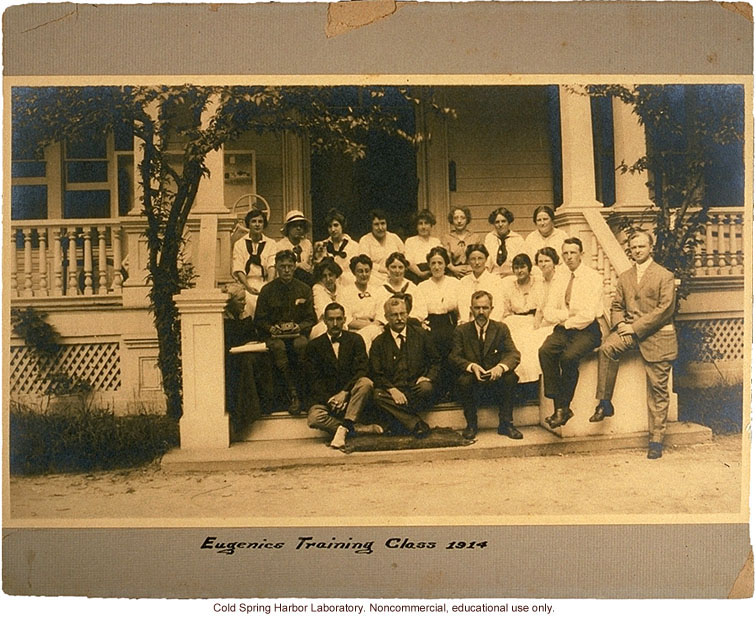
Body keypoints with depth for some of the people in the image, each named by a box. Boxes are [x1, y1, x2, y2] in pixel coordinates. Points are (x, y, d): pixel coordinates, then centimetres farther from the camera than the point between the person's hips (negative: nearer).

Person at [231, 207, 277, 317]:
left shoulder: (271, 243, 14)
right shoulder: (239, 244, 11)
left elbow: (272, 266, -1)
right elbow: (238, 270, 0)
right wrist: (248, 287, -17)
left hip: (264, 283, 1)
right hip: (246, 284, -1)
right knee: (251, 300, -31)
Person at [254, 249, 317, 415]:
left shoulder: (304, 290, 11)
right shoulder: (267, 290, 8)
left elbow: (311, 319, 10)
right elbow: (259, 319, 8)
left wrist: (300, 326, -11)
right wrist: (271, 328, -13)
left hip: (297, 333, 1)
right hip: (274, 334, 0)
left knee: (301, 344, -36)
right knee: (278, 347, -36)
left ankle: (300, 390, -29)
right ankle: (293, 394, -37)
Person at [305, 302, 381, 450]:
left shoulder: (355, 340, 7)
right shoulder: (314, 345, 6)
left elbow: (361, 371, -5)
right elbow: (314, 380, 0)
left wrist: (344, 392, -19)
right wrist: (329, 399, -17)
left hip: (350, 395, 0)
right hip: (326, 397, 0)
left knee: (366, 382, -32)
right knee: (314, 418, -31)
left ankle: (344, 428, -28)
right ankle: (362, 428, -21)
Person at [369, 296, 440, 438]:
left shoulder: (420, 334, 10)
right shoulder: (379, 343, 7)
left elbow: (435, 361, 16)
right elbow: (376, 374, 2)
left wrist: (429, 377, -5)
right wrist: (391, 389, -16)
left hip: (417, 388, 0)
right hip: (394, 392, 0)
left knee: (426, 388, -34)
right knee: (377, 395, -32)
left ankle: (402, 420, -11)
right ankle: (417, 425, -28)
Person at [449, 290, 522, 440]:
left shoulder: (501, 329, 5)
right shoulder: (461, 331, 4)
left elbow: (514, 354, -5)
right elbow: (455, 357, -4)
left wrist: (501, 366, -29)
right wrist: (472, 366, -26)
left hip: (496, 382, 1)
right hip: (474, 383, -1)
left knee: (511, 377, -29)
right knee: (464, 380, -33)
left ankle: (505, 424, -14)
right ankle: (471, 425, -12)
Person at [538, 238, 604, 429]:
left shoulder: (593, 277, -4)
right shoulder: (560, 281, 16)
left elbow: (588, 315, -15)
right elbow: (548, 312, 6)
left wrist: (567, 321, -6)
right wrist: (567, 314, -9)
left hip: (586, 330, -5)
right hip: (563, 329, 5)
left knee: (569, 356, -32)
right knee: (545, 351, -24)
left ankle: (564, 406, -15)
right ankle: (559, 406, -22)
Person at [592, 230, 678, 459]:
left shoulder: (665, 275, -1)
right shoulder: (624, 277, 16)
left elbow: (665, 308, -10)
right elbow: (617, 306, 16)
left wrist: (636, 327, -15)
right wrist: (620, 323, -7)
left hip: (656, 335, -4)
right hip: (630, 331, 4)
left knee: (657, 389, -1)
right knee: (607, 348, -28)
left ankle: (655, 440, 8)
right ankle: (605, 403, -18)